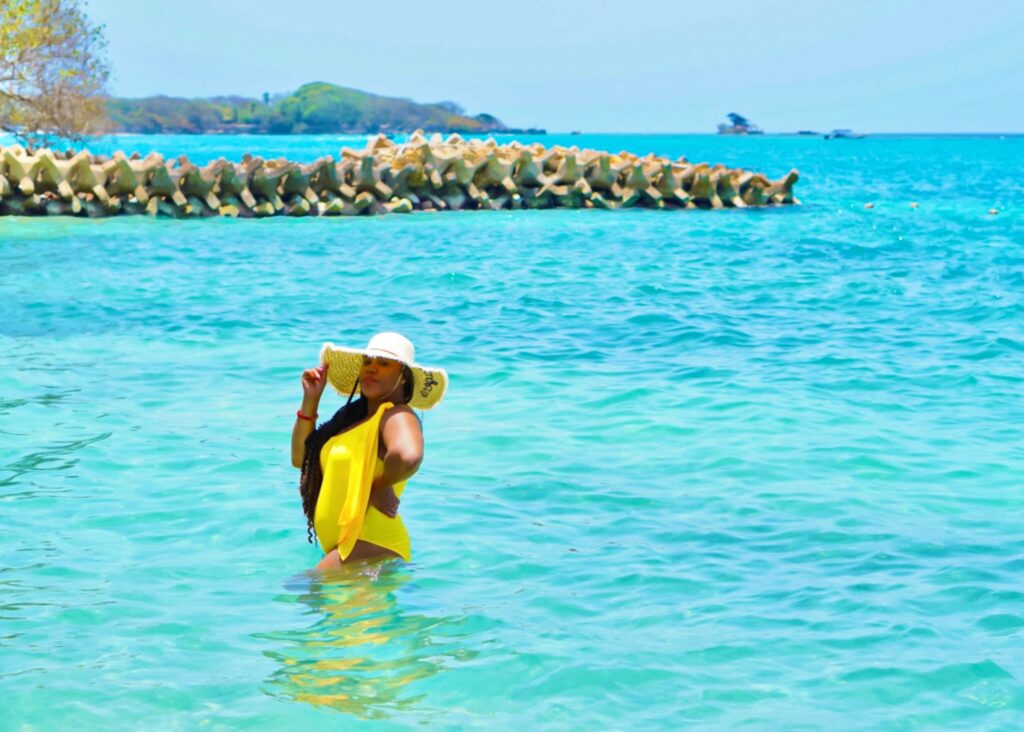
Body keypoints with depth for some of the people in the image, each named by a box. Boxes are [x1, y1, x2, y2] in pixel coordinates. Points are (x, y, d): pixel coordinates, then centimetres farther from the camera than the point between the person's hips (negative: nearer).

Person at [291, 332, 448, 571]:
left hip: (371, 548, -10)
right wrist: (311, 400, 12)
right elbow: (301, 459, 20)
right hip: (342, 546, 10)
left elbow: (407, 457, -38)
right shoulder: (353, 416, 15)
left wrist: (381, 487, -19)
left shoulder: (397, 415, -14)